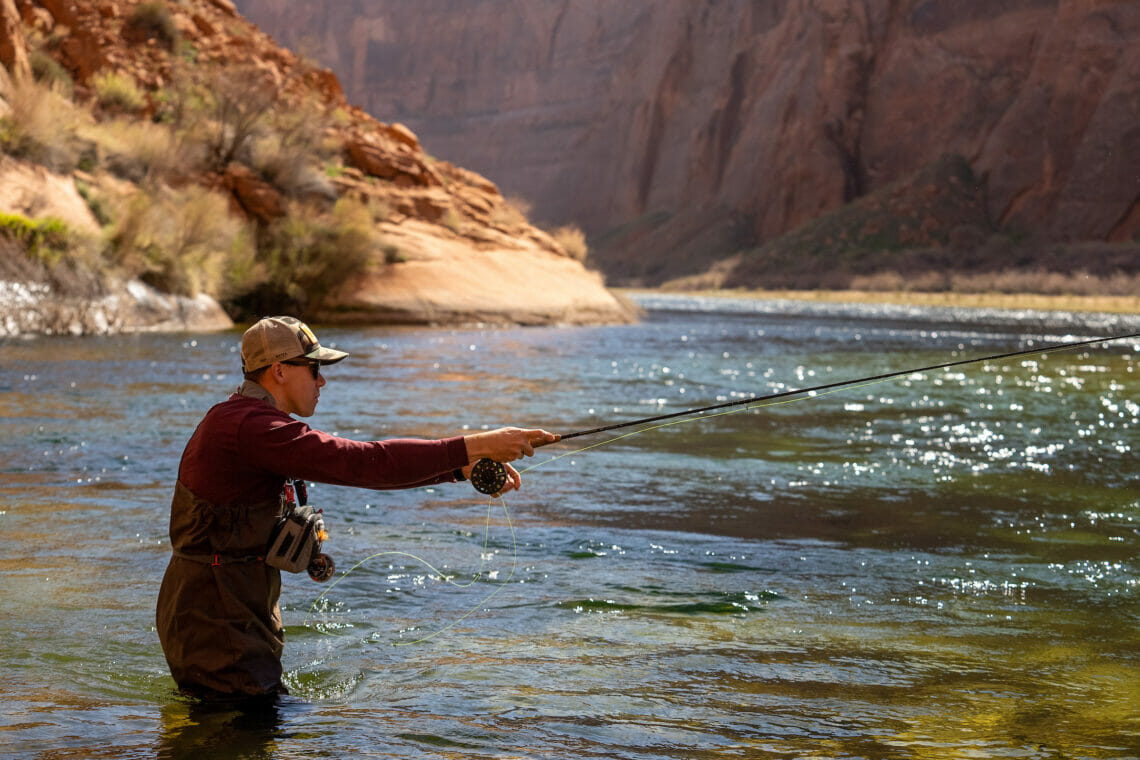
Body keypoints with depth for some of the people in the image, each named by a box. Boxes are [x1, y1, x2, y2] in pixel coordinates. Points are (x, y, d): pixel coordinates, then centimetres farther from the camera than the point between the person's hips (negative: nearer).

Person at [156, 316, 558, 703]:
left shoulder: (244, 420, 14)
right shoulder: (251, 427, -20)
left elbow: (355, 463, 11)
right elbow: (364, 462, -27)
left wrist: (464, 468, 3)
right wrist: (473, 448, -25)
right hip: (215, 627, -10)